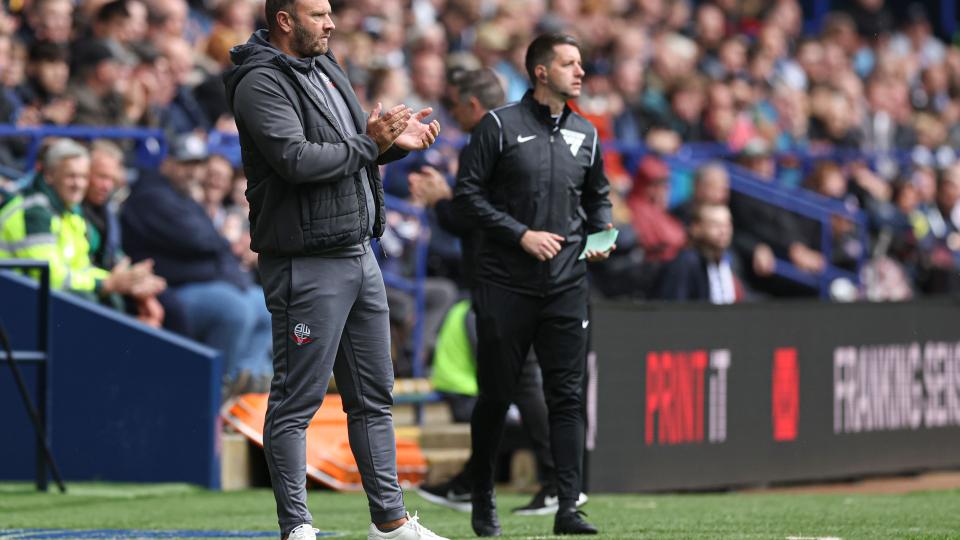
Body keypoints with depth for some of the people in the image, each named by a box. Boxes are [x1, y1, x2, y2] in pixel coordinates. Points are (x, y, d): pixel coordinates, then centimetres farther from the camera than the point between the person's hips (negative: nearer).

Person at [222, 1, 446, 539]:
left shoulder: (326, 67, 15)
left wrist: (395, 141, 3)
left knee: (374, 395, 13)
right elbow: (296, 159, -25)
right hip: (307, 265, -9)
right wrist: (368, 144, -15)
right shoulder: (261, 83, -13)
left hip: (360, 254, 9)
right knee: (298, 399, -4)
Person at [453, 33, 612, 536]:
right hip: (505, 284, -3)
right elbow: (468, 192, -5)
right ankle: (483, 499, 20)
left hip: (566, 286, 3)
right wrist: (521, 234, -12)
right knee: (496, 394, 4)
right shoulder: (499, 126, -3)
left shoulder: (585, 134, 12)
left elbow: (598, 197, 24)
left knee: (567, 396, -4)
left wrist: (601, 234, 4)